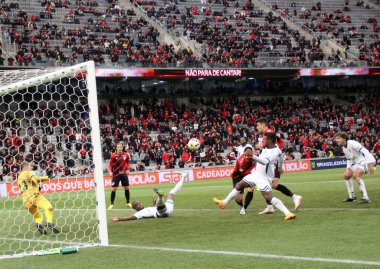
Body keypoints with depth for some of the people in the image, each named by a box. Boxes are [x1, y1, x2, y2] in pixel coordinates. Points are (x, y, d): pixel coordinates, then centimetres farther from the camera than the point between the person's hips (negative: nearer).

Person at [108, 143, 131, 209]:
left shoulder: (126, 155, -2)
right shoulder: (113, 155, -8)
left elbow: (128, 163, 12)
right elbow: (110, 164, -2)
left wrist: (128, 169, -2)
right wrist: (110, 171, -14)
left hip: (124, 174, 3)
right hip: (116, 174, -3)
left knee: (127, 188, 6)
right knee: (114, 189, -5)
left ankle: (128, 203, 20)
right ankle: (111, 204, 3)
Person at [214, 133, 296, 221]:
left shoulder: (275, 152, -24)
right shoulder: (266, 148, 3)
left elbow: (265, 161, -42)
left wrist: (252, 156, -50)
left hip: (264, 178, -9)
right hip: (256, 174, 9)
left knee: (269, 198, -25)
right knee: (239, 185, 18)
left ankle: (288, 213, -27)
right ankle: (224, 203, 34)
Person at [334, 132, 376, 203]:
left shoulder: (352, 143, -21)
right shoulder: (344, 148, 8)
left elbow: (365, 151, -27)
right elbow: (349, 160, 18)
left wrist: (369, 165, -33)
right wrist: (348, 169, -1)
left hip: (367, 161, -10)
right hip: (359, 163, 10)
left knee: (355, 175, -31)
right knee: (346, 176, 12)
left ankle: (365, 198, -29)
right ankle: (351, 197, 23)